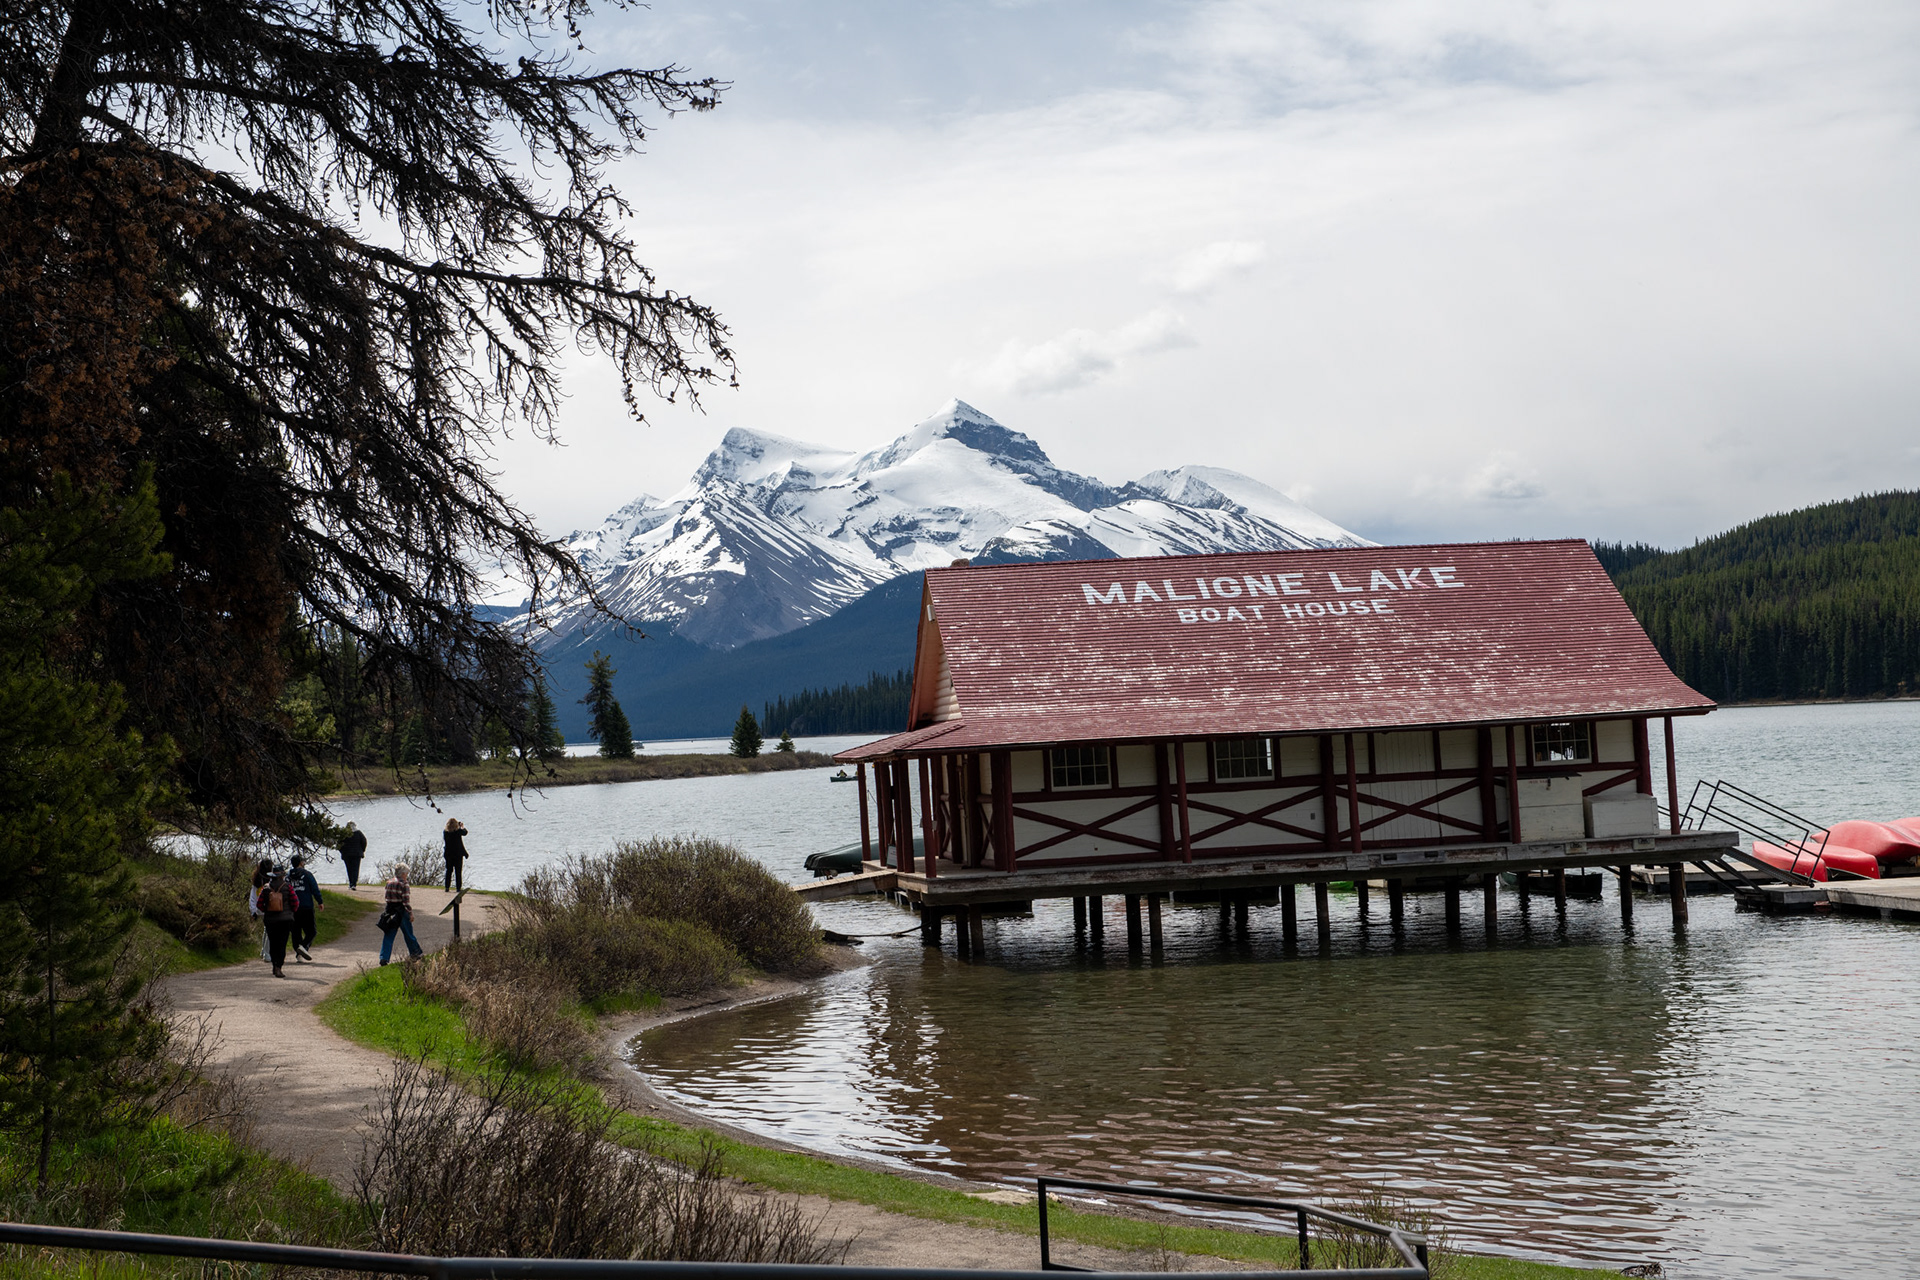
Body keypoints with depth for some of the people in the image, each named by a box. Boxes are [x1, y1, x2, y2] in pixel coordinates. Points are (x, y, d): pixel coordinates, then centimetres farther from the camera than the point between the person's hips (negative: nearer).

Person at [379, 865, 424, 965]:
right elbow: (406, 901, -16)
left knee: (389, 936, 5)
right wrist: (411, 914, -11)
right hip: (401, 912, -5)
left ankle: (384, 958, -4)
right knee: (408, 934, 11)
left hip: (390, 911, 5)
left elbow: (387, 898, 13)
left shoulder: (389, 883, 6)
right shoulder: (403, 885, -13)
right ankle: (415, 953, 26)